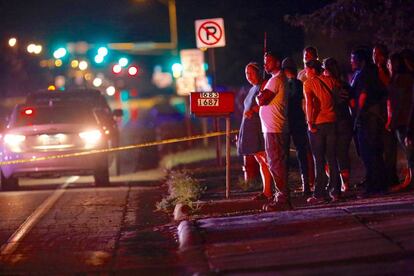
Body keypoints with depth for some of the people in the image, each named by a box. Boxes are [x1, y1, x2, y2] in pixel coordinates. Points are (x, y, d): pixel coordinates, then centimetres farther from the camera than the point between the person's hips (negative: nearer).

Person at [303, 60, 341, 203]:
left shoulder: (308, 83, -6)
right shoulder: (330, 80, 8)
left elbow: (309, 102, -20)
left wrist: (310, 122, -17)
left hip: (317, 124, -4)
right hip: (332, 121, 4)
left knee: (319, 160, -1)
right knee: (332, 158, 11)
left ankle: (319, 193, -2)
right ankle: (335, 191, 12)